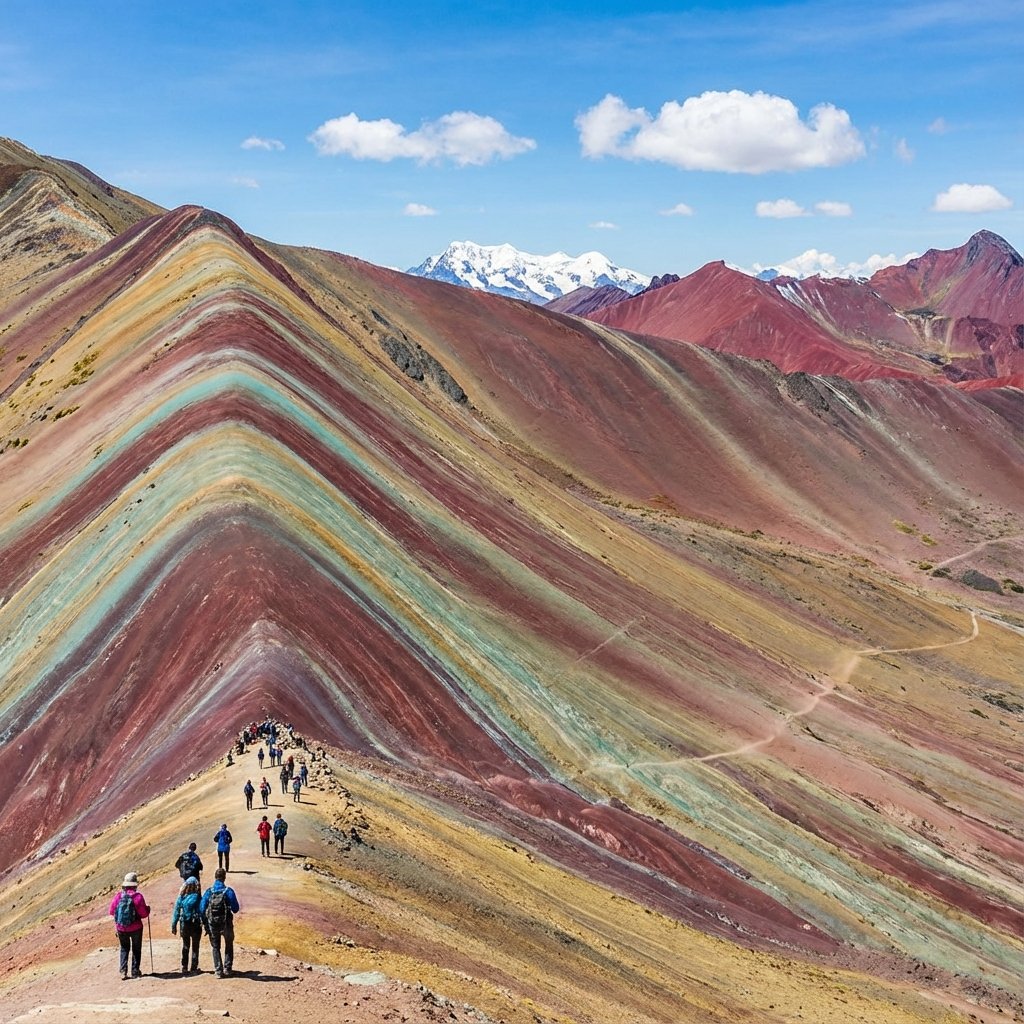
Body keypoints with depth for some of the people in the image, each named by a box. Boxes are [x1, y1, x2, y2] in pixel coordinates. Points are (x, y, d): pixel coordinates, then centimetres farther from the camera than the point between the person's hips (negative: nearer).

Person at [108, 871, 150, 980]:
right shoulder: (138, 896, -18)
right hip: (135, 928, -2)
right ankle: (135, 971, 17)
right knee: (136, 949, 16)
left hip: (121, 928, 3)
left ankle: (123, 971, 10)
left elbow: (112, 911, -1)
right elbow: (144, 913, -17)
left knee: (124, 949, 20)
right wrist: (148, 909, 5)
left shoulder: (118, 896, -9)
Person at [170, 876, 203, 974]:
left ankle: (184, 967, 18)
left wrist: (173, 926, 7)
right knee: (195, 947, 10)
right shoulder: (198, 898, -12)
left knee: (185, 946, 17)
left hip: (184, 925, 2)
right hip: (196, 925, -2)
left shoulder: (181, 897, -4)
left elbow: (176, 912, 0)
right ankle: (194, 968, 11)